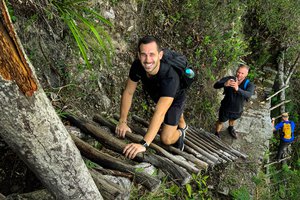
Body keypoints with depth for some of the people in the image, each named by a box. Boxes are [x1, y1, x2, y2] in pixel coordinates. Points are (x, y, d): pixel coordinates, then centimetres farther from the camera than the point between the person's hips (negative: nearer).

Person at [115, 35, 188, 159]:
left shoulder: (170, 77, -47)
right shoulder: (137, 66, -32)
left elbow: (159, 113, -53)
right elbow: (128, 92, -21)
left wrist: (144, 144, -58)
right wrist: (122, 122, -26)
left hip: (174, 99, -5)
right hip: (156, 97, 5)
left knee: (166, 139, -12)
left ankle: (180, 132, 23)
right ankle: (182, 125, 69)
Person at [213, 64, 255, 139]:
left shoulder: (249, 85, -24)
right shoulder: (229, 79, -25)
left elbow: (248, 95, -45)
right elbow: (215, 85, -37)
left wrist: (237, 89, -63)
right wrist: (224, 84, -59)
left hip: (238, 110, 2)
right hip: (225, 108, -2)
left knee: (233, 119, 33)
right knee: (220, 121, 22)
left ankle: (231, 128, 66)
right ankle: (217, 134, 51)